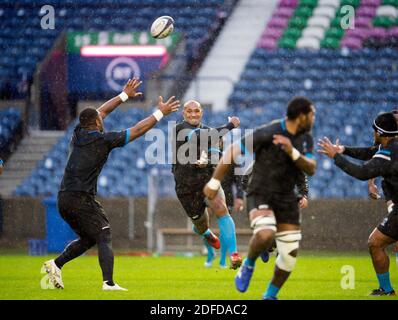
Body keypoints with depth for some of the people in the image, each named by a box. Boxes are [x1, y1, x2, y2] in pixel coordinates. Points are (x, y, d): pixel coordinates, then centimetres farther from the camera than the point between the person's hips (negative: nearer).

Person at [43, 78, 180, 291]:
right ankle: (108, 283, -19)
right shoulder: (103, 140, -6)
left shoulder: (78, 133, 12)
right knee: (103, 239, -5)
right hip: (82, 199, -8)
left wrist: (125, 95, 37)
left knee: (87, 239, 20)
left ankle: (55, 264, 6)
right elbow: (137, 130, -1)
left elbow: (100, 111, 29)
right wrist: (160, 113, 9)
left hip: (63, 199, 8)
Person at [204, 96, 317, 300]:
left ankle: (270, 296, 22)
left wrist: (292, 152, -27)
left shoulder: (306, 139, 2)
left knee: (290, 253, 1)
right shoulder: (267, 134, -20)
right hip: (260, 195, -6)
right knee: (265, 235, -33)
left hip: (286, 199, 6)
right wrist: (214, 182, -12)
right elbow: (233, 151, -14)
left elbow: (311, 169, -9)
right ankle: (248, 265, -1)